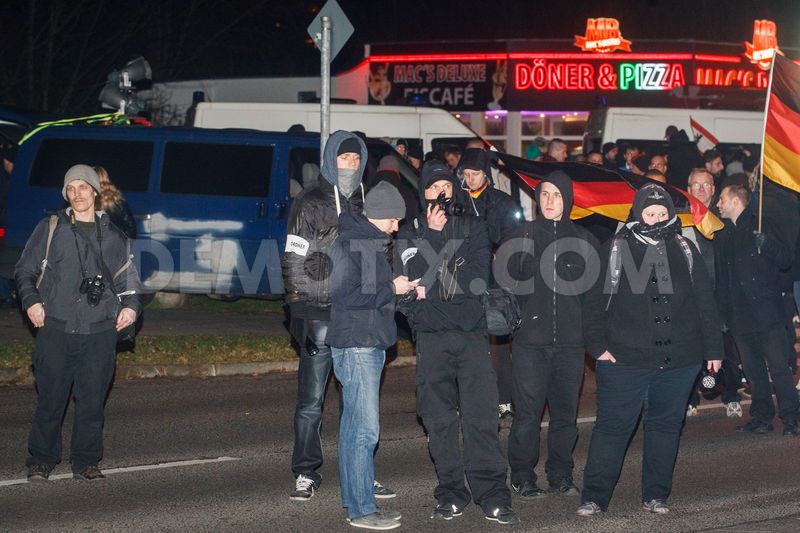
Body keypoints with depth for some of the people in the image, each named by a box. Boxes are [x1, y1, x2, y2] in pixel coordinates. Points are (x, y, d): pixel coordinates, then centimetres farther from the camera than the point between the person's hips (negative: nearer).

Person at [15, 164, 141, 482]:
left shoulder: (114, 238, 14)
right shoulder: (50, 229, 8)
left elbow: (127, 280, 20)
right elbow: (24, 271, 11)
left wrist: (130, 305, 1)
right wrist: (31, 301, -5)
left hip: (99, 334, 1)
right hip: (55, 331, -1)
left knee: (92, 402, 2)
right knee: (50, 399, -1)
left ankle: (86, 462, 13)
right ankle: (41, 461, 10)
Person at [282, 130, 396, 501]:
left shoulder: (364, 203, 15)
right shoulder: (310, 203, 0)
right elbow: (293, 261, -4)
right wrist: (299, 310, -11)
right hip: (320, 314, -5)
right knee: (311, 398, -1)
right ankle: (306, 474, 6)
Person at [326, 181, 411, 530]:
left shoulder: (373, 243, 17)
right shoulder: (350, 244, -12)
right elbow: (344, 295, -20)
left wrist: (406, 289, 6)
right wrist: (391, 289, -13)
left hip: (370, 345, 10)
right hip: (356, 346, -10)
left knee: (355, 426, 12)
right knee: (364, 429, -10)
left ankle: (355, 500, 17)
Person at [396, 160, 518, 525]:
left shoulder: (473, 228, 11)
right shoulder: (410, 232, 11)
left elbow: (479, 279, -1)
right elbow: (416, 276, -6)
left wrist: (430, 289, -6)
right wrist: (434, 235, -9)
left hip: (472, 331, -1)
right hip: (431, 335, 1)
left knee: (481, 416, -7)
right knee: (439, 419, 3)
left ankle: (492, 494, -6)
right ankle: (451, 494, 10)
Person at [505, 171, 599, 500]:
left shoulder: (583, 240, 9)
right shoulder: (524, 236, 4)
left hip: (570, 340, 2)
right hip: (530, 339, -2)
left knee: (566, 412, 7)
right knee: (527, 413, -3)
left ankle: (560, 475, 19)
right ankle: (522, 477, 7)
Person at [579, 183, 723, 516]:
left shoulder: (684, 249, 8)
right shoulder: (617, 250, -1)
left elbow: (705, 302, 12)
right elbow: (596, 301, 0)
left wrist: (713, 349, 10)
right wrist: (597, 346, -8)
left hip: (678, 360, 3)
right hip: (624, 358, -3)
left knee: (666, 425, 9)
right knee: (613, 425, -3)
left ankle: (655, 495, 19)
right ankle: (594, 497, 4)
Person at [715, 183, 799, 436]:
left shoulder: (763, 225, 2)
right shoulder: (722, 238, 17)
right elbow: (721, 280, 20)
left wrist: (766, 244, -20)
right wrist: (724, 313, 12)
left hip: (767, 311, -5)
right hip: (741, 316, 5)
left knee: (779, 367, -7)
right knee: (753, 370, 7)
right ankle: (761, 417, 13)